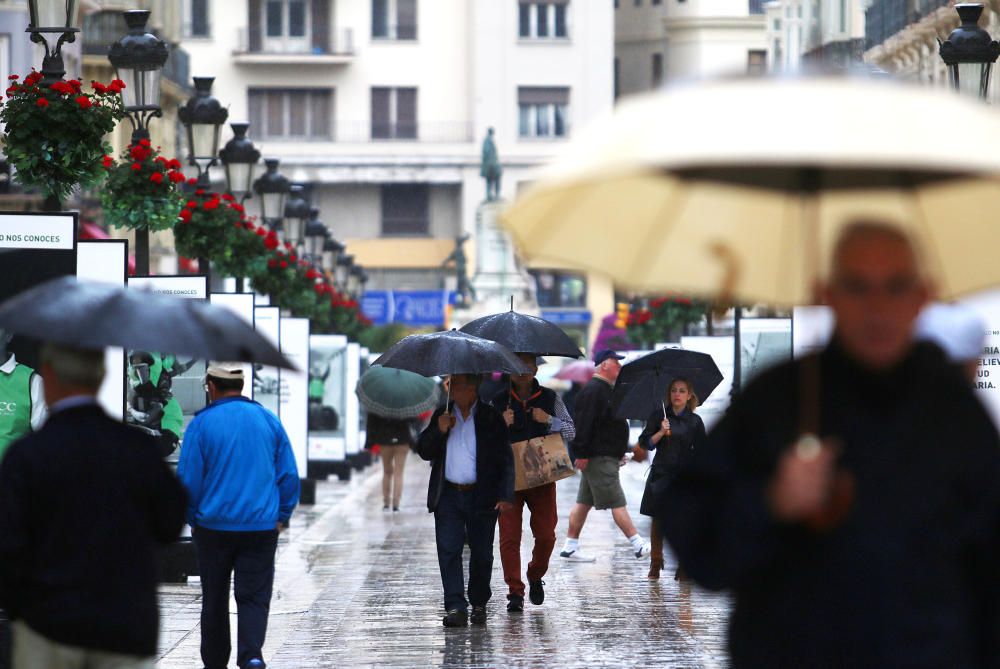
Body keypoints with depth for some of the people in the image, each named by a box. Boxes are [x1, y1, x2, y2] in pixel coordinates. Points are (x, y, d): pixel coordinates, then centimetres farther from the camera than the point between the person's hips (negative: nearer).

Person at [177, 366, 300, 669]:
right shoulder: (268, 420, 3)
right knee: (254, 597, 2)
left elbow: (188, 479, -5)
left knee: (214, 599, 12)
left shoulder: (202, 423, -6)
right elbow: (289, 475, 4)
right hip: (262, 527, 1)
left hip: (213, 527, -1)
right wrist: (282, 517, 13)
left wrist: (192, 520, 9)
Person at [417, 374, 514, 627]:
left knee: (481, 554, 6)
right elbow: (424, 451, 9)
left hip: (481, 497, -2)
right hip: (448, 496, 2)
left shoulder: (491, 418, -1)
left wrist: (505, 496, -12)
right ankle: (455, 608, -9)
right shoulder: (442, 415, 9)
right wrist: (439, 431, -10)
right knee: (448, 551, -7)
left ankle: (479, 604, 22)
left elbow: (506, 460, -2)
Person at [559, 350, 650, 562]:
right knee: (617, 502, -8)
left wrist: (620, 453, 26)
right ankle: (639, 545, -8)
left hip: (607, 455, 11)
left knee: (584, 502, 11)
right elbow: (584, 424, -21)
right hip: (598, 457, -11)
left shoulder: (607, 390, 18)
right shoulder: (593, 391, -15)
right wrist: (582, 454, -24)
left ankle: (570, 547, 14)